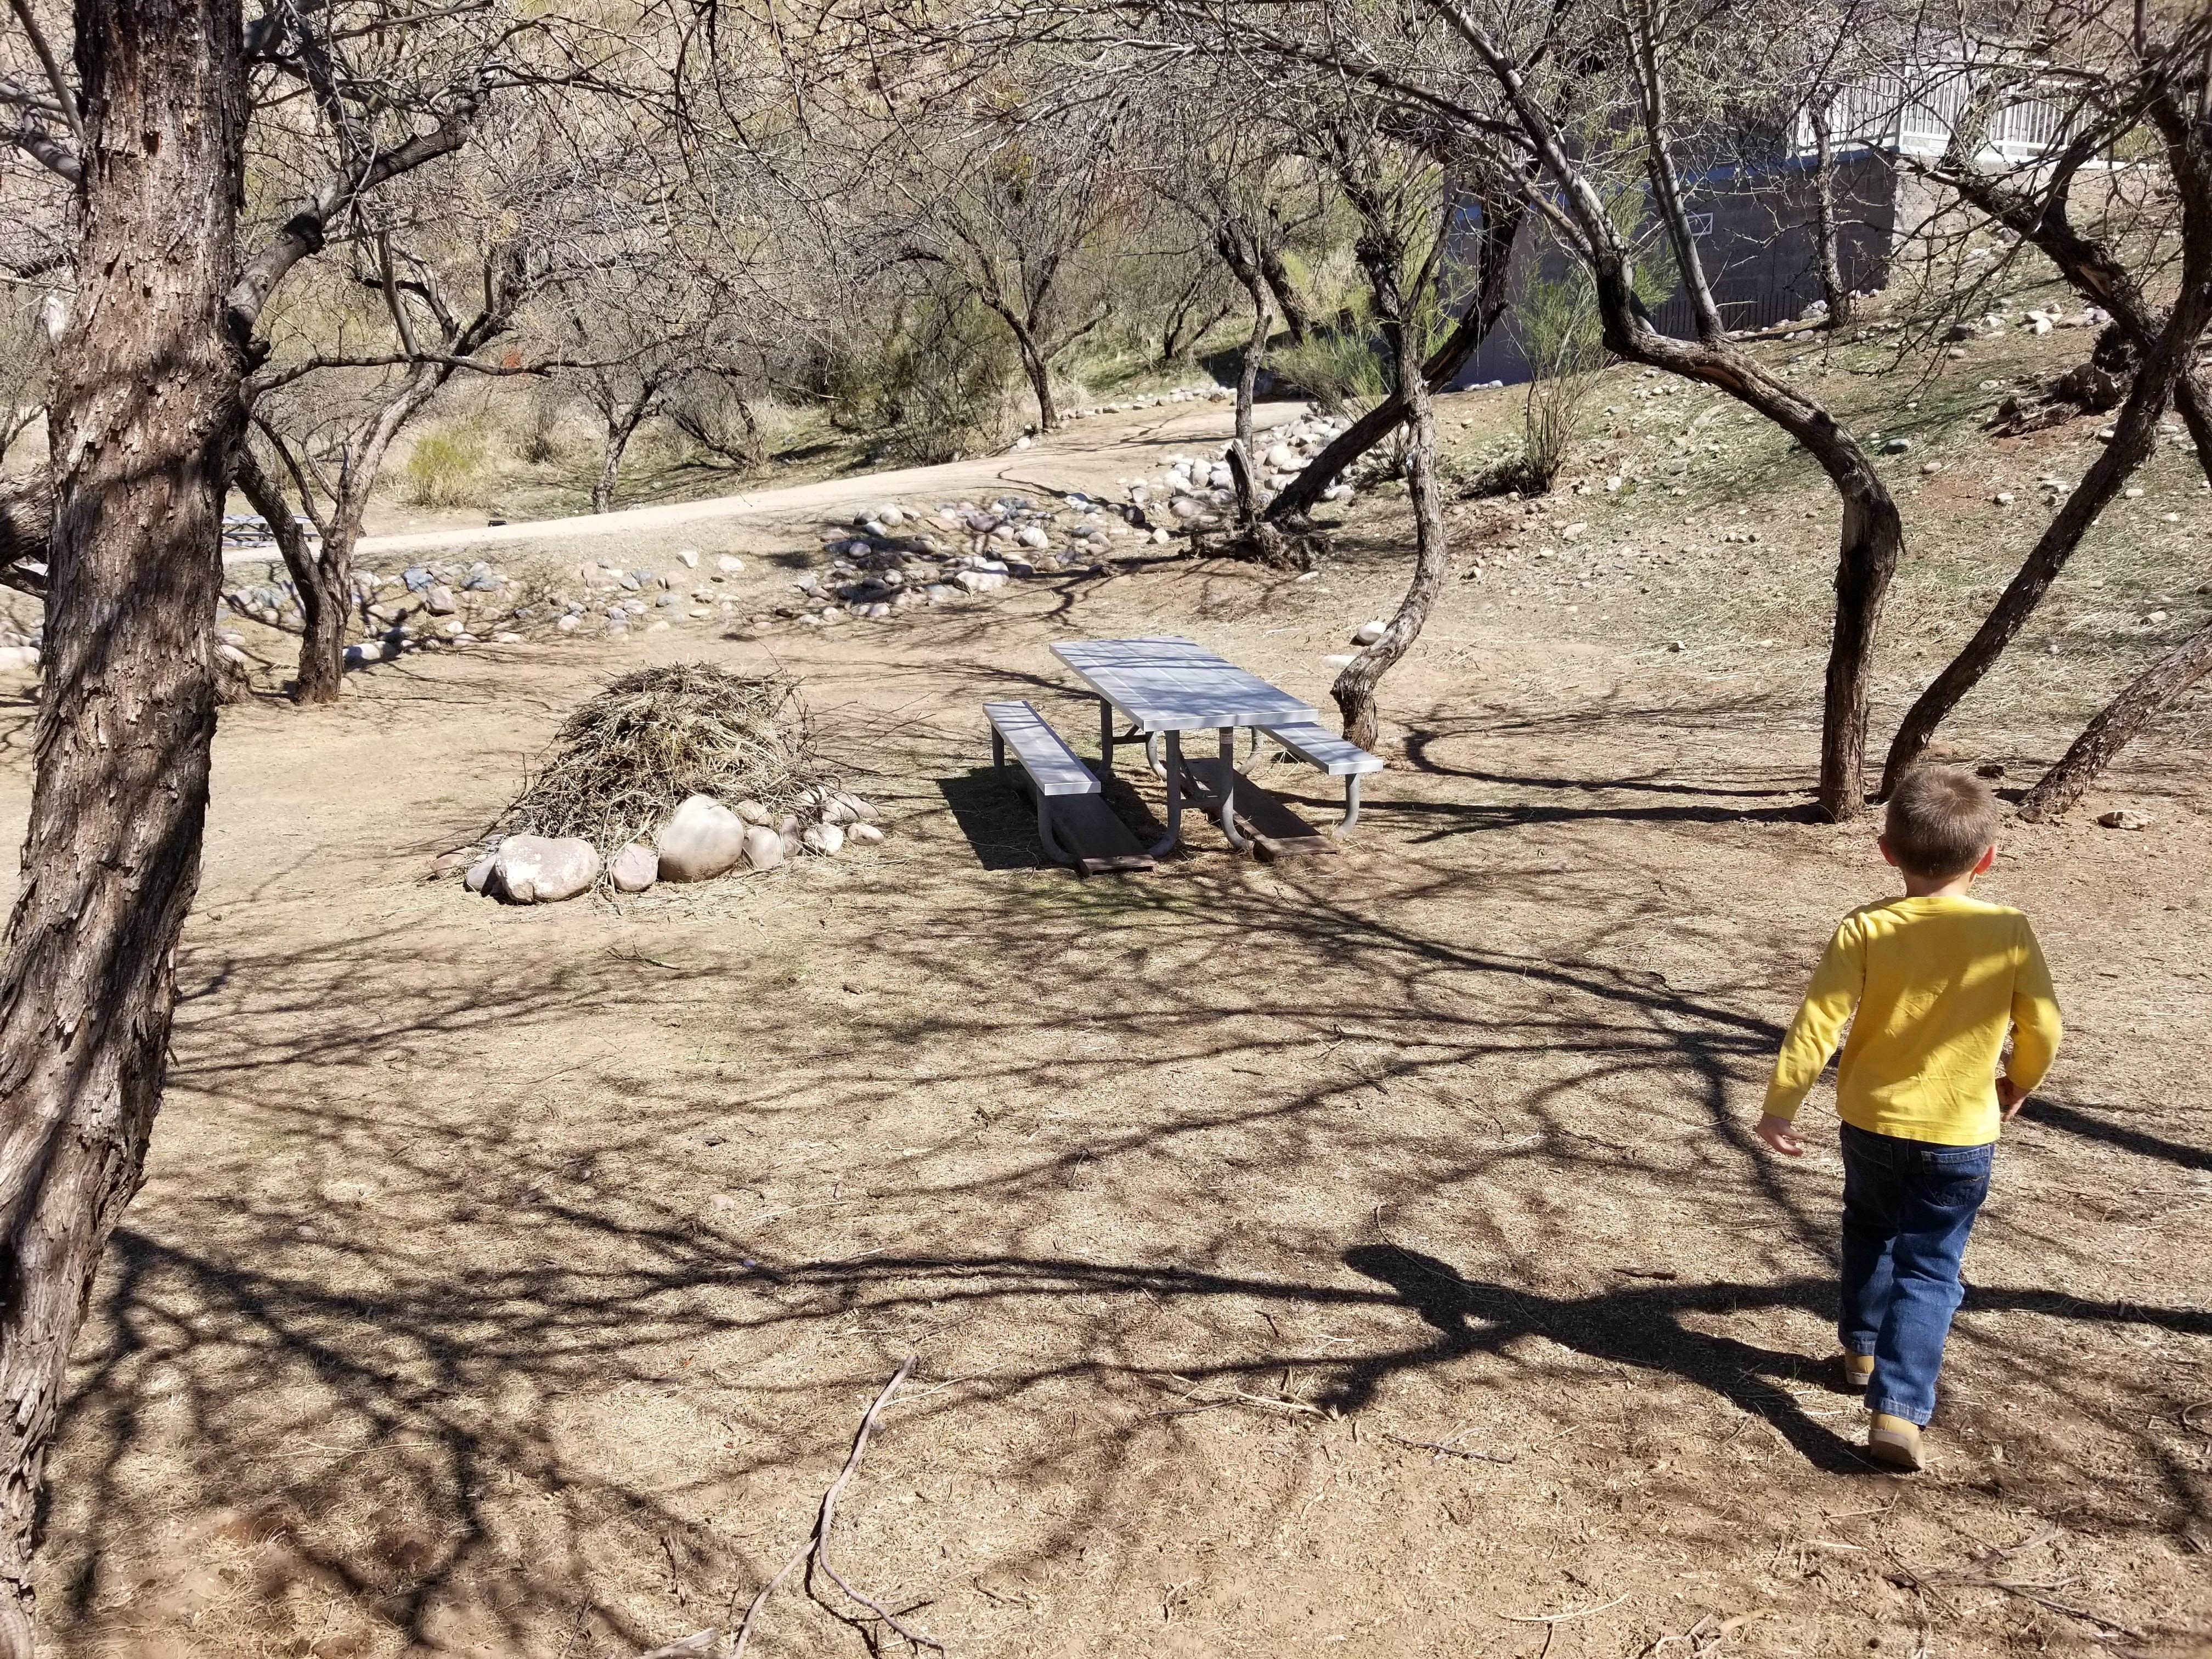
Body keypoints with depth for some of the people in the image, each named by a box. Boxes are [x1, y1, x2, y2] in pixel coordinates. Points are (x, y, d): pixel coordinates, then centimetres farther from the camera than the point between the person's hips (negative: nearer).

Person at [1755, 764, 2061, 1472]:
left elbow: (1817, 1025, -16)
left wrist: (1779, 1106, -5)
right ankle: (1899, 1409, -6)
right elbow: (2044, 1028, -4)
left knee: (1870, 1234, 26)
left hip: (1871, 1123, 1)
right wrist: (2018, 1084, 17)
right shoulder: (2010, 934, -12)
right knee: (1929, 1269, 6)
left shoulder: (1866, 930, -15)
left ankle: (1862, 1351, 39)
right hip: (1961, 1137, -1)